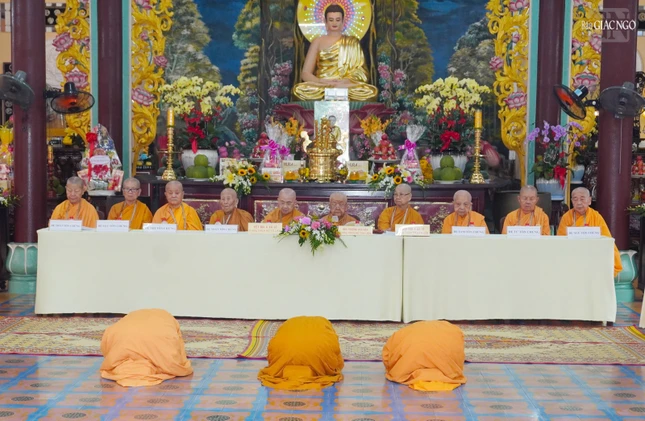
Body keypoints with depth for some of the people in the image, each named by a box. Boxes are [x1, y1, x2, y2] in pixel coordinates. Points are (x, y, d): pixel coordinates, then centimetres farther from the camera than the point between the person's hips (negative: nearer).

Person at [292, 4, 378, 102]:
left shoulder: (352, 42, 13)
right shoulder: (318, 42, 12)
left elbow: (361, 73, 4)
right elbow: (306, 73, 4)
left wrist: (342, 82, -16)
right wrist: (322, 82, -17)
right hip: (321, 88, 0)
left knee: (371, 91, -32)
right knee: (299, 90, -34)